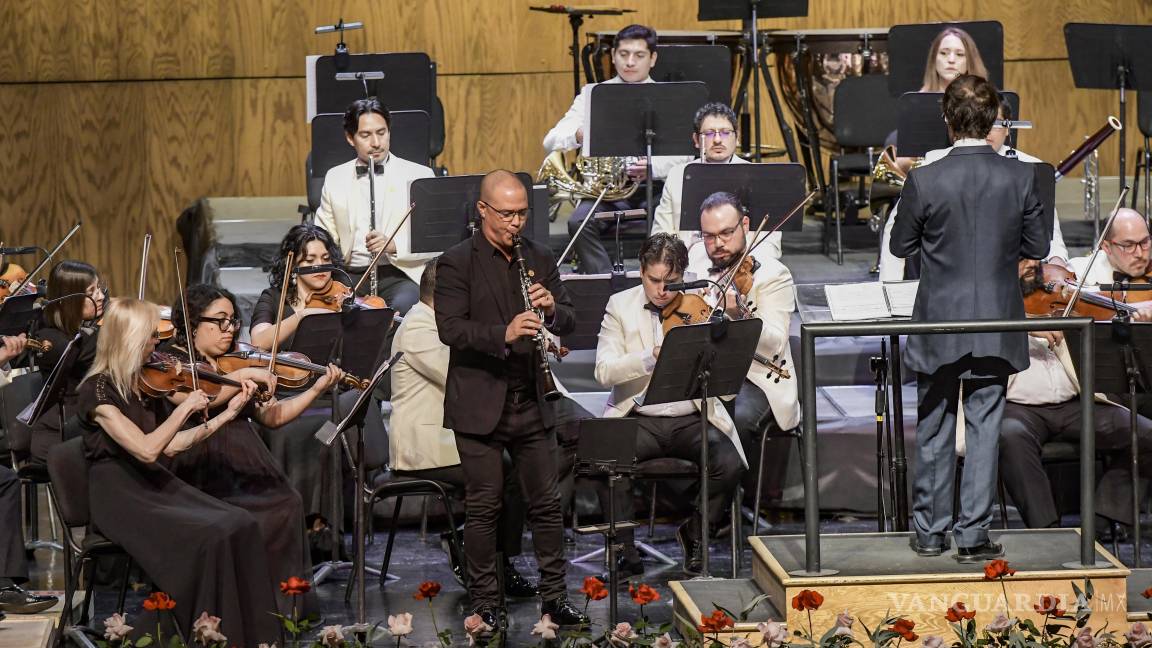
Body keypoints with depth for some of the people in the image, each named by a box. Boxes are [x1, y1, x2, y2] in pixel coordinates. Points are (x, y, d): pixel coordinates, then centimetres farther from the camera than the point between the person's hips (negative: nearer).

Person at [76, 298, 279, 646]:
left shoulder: (146, 383, 10)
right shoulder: (98, 390, -15)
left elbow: (169, 446, 11)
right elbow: (146, 449, -24)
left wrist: (229, 413, 9)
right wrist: (185, 407, -15)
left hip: (156, 484, 8)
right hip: (121, 497, -8)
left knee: (241, 524, -14)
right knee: (209, 538, -28)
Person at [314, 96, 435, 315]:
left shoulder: (418, 176, 5)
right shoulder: (335, 178, 16)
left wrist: (394, 245, -18)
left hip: (399, 274, -2)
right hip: (350, 275, 2)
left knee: (402, 305, -36)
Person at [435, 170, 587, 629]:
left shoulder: (539, 259, 9)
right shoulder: (456, 263, -6)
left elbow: (569, 321, 10)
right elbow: (450, 328, -16)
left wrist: (552, 308, -14)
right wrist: (504, 333, -30)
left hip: (531, 402, 4)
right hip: (479, 405, -4)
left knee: (546, 503, 8)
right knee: (484, 507, 2)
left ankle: (554, 595, 18)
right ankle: (484, 602, 12)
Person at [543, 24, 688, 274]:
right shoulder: (592, 94, 12)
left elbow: (683, 155, -3)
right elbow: (550, 142, 4)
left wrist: (653, 167, -25)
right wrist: (579, 135, -20)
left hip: (653, 187, -1)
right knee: (579, 223, -29)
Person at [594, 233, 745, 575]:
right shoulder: (620, 306, 2)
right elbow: (604, 372, -10)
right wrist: (651, 357, -25)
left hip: (692, 419, 1)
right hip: (638, 418, -1)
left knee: (730, 464, -25)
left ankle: (696, 533, 3)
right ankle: (624, 546, -7)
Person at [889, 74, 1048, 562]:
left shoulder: (925, 181, -14)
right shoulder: (1020, 177, -9)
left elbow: (901, 246, -1)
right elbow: (1038, 247, 1)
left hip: (939, 327, -1)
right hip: (996, 327, 1)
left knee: (933, 431, 12)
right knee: (984, 429, 7)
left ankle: (929, 531, 19)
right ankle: (972, 535, 8)